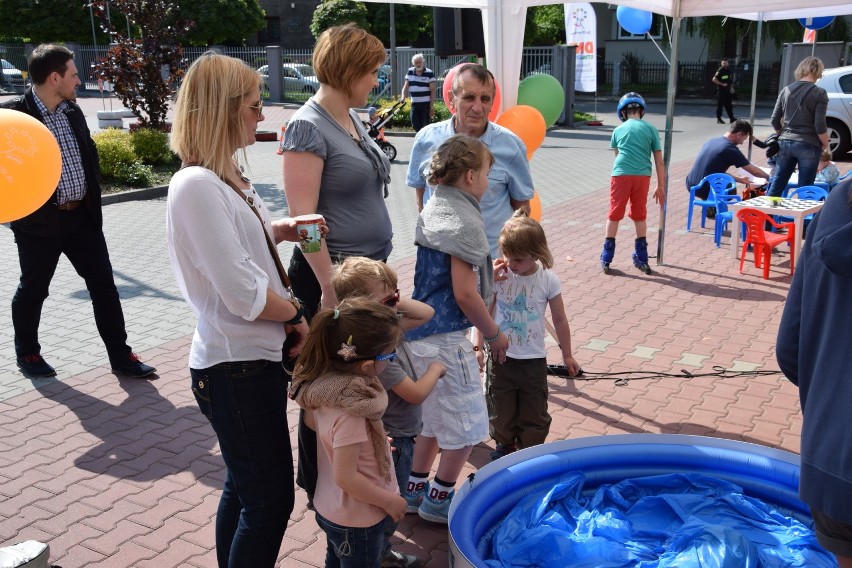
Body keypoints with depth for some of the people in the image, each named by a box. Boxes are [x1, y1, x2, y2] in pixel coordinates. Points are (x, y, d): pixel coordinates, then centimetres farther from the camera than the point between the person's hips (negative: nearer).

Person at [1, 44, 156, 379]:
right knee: (33, 290, 11)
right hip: (39, 220, -5)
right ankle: (27, 353, 32)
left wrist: (93, 197, 12)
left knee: (104, 285, 5)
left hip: (83, 215, 6)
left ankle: (120, 356, 14)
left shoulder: (72, 110, 8)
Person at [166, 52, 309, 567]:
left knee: (245, 488, 21)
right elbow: (246, 297, -25)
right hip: (236, 368, -9)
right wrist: (296, 314, -7)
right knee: (272, 500, 3)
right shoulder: (198, 186, -21)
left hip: (254, 357, 9)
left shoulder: (229, 178, 8)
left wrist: (281, 229, 10)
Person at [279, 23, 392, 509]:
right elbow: (303, 215, -20)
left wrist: (375, 267, 16)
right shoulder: (309, 127, -16)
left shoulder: (352, 119, 10)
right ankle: (318, 487, 24)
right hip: (332, 273, -8)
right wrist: (330, 288, -20)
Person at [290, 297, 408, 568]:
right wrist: (389, 501, -15)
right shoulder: (350, 411, -34)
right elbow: (346, 477, -29)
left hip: (334, 511, 8)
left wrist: (372, 442, 11)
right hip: (357, 521, -8)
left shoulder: (325, 382, -10)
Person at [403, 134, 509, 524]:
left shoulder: (432, 209, 9)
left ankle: (415, 489, 33)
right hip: (444, 338, -9)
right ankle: (439, 497, 20)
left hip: (420, 330, 9)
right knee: (467, 422, 7)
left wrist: (485, 272, 22)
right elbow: (464, 293, -20)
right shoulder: (465, 221, -18)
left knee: (433, 415, 22)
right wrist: (494, 334, -8)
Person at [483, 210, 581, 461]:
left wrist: (567, 355, 6)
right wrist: (479, 347, -2)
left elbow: (560, 321, -1)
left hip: (533, 359, -1)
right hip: (500, 356, 1)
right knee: (500, 408, 16)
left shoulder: (549, 280, -12)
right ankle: (504, 444, 39)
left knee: (534, 412, 12)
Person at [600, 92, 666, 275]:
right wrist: (661, 187, 15)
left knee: (614, 214, 8)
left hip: (621, 174, 0)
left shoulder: (618, 130, 13)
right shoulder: (650, 129, 10)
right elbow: (659, 161, 10)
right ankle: (641, 258, 18)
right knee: (640, 216, 14)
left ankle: (606, 259, 9)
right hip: (642, 175, 0)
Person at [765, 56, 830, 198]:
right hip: (808, 146, -4)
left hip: (785, 143, 4)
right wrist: (825, 145, 2)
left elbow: (774, 120, 8)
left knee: (777, 184, 12)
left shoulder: (786, 90, 5)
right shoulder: (819, 93, -8)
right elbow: (820, 126, -12)